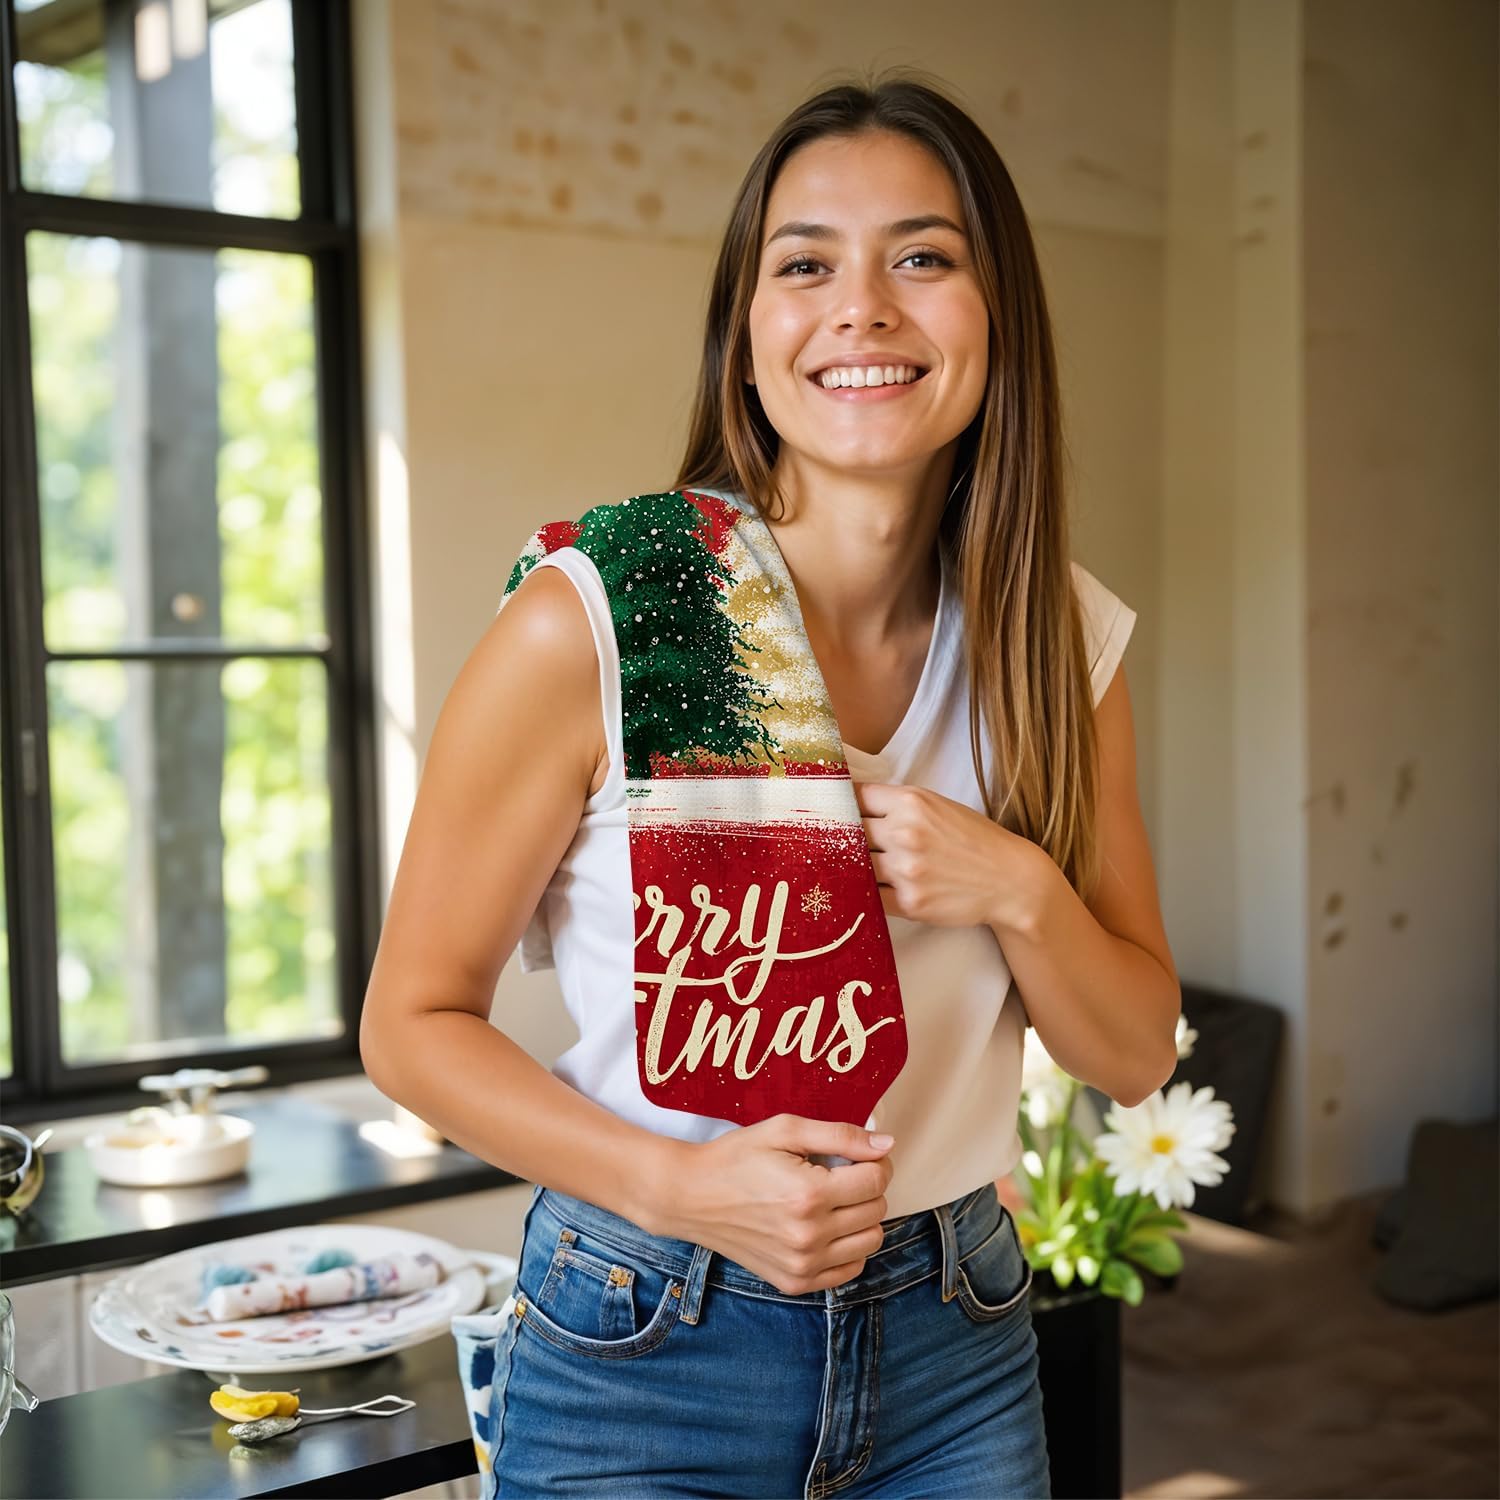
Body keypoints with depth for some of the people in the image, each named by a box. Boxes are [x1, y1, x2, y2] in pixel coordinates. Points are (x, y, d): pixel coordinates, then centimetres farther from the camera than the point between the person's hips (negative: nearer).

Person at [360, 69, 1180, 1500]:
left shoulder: (1066, 639, -5)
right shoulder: (589, 625, -18)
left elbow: (1133, 1054, 1)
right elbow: (415, 1021, -9)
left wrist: (1017, 892, -18)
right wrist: (685, 1187, -22)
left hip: (957, 1345, 4)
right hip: (644, 1357, -3)